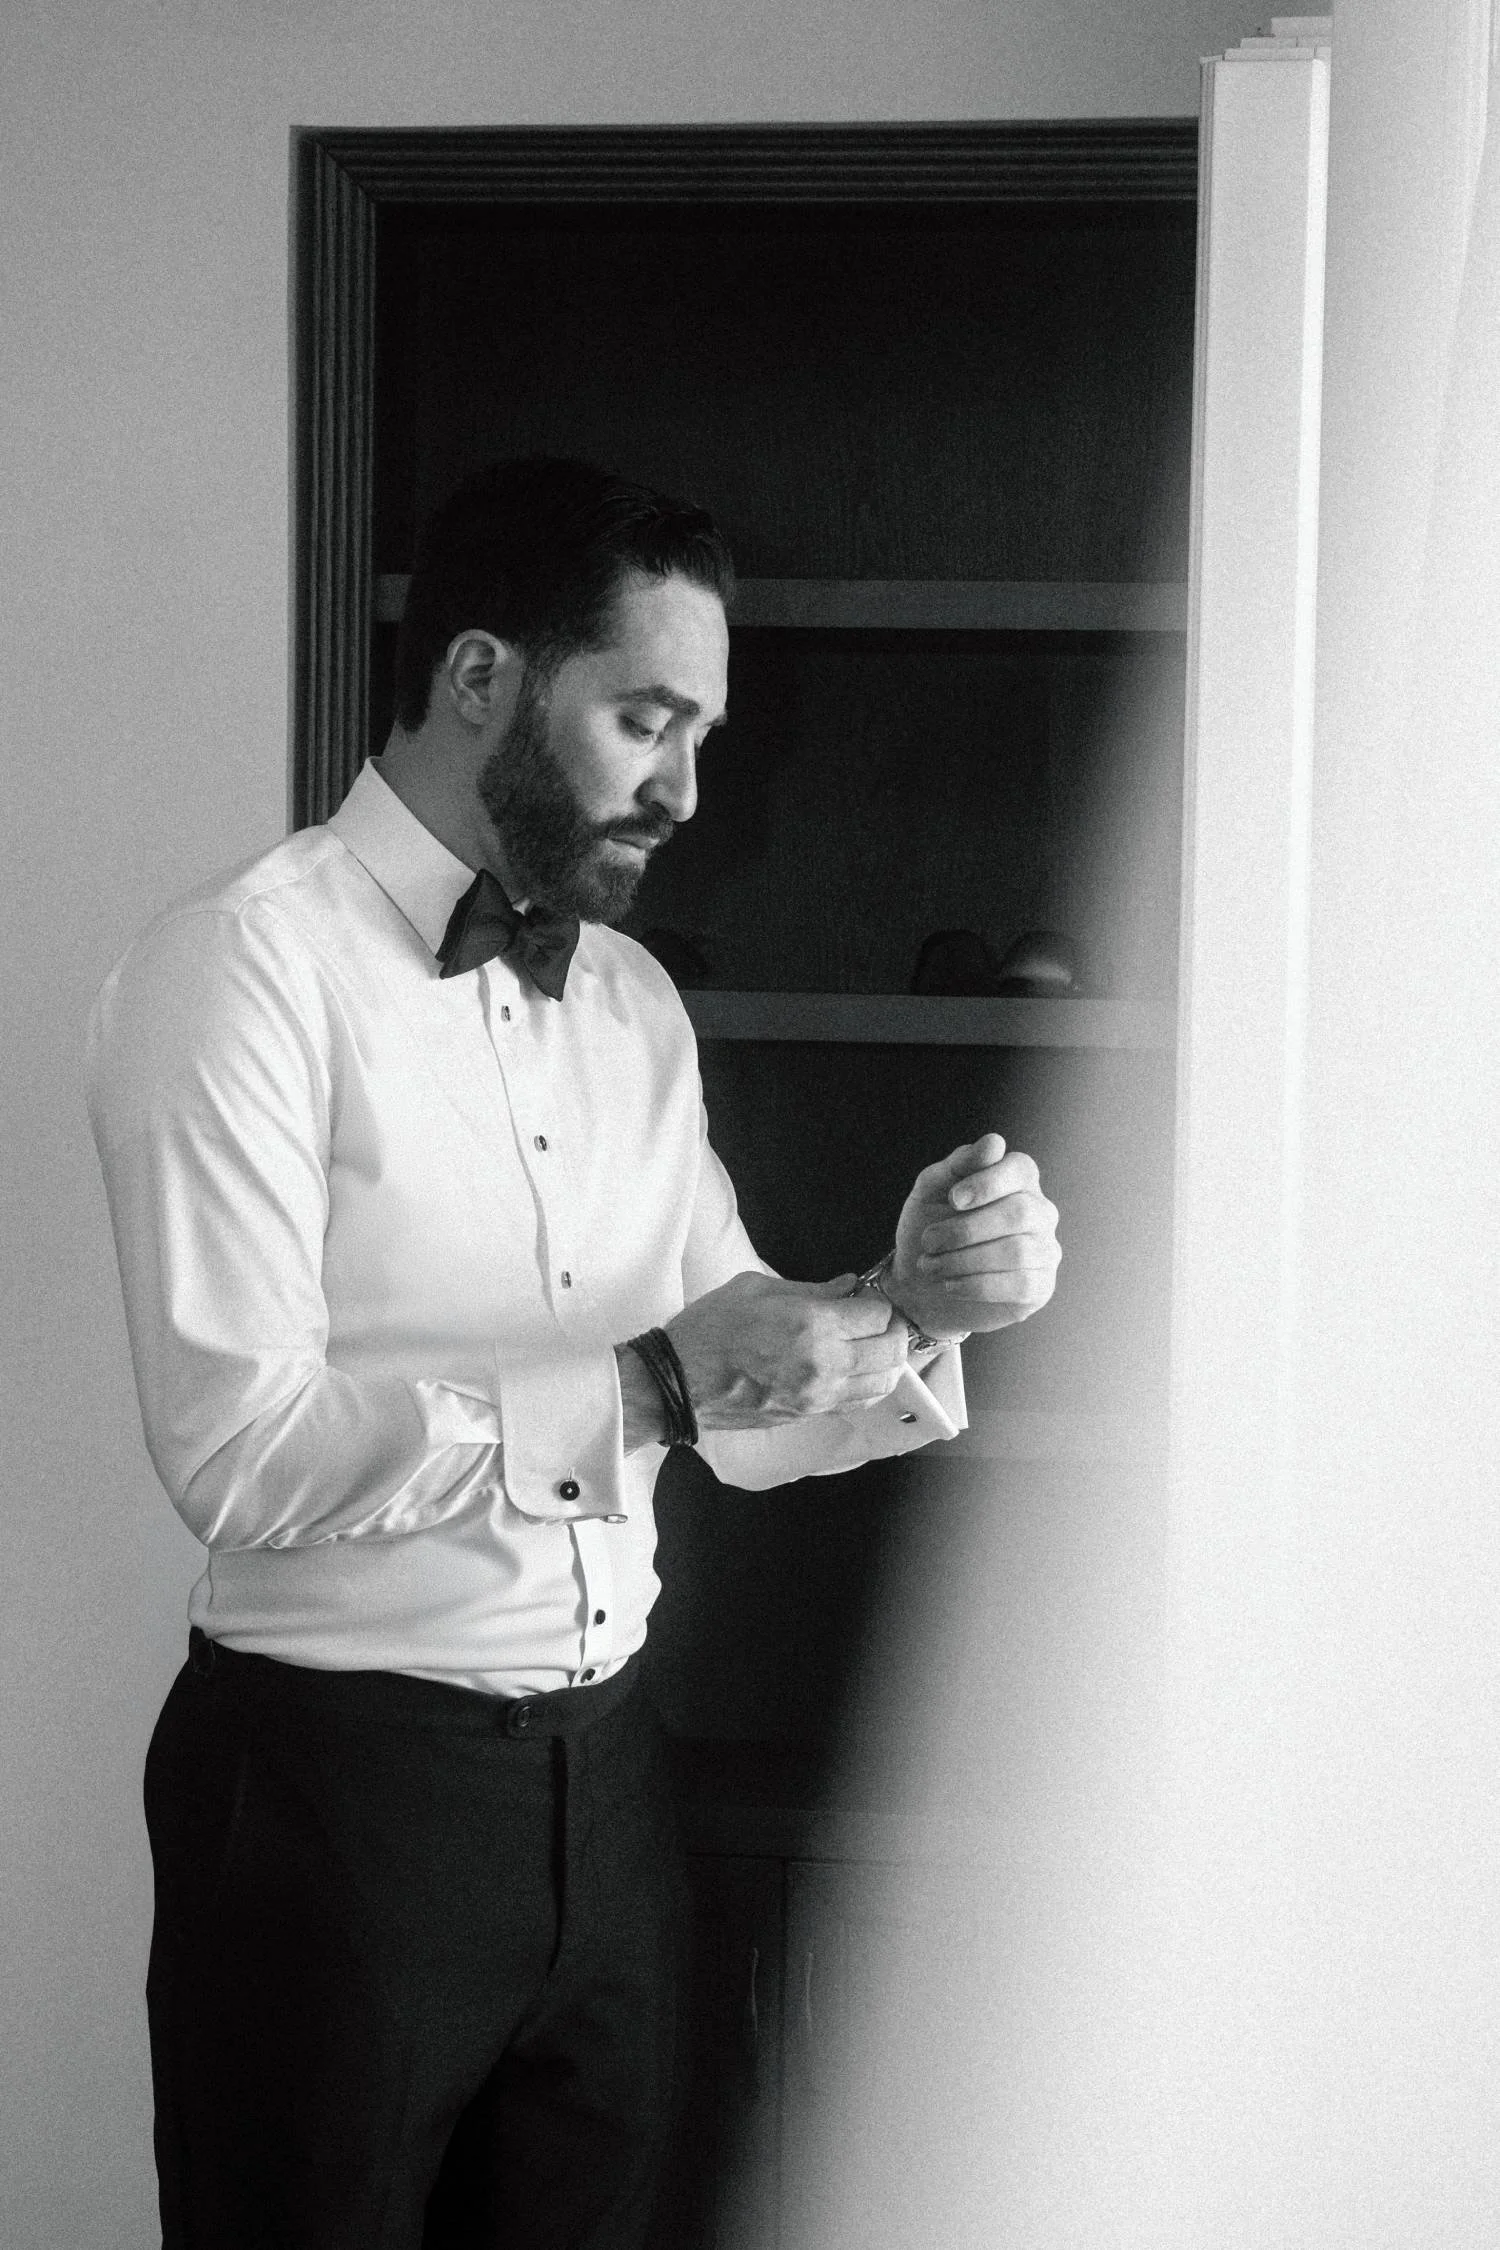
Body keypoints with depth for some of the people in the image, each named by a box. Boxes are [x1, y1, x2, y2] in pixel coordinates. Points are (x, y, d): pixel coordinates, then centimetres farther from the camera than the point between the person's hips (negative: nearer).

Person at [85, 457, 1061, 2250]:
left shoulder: (631, 1003, 12)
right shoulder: (247, 971, -11)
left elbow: (732, 1408, 12)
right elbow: (238, 1448, -20)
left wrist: (906, 1303, -7)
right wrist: (643, 1384, -21)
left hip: (601, 1769, 7)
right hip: (341, 1775, -7)